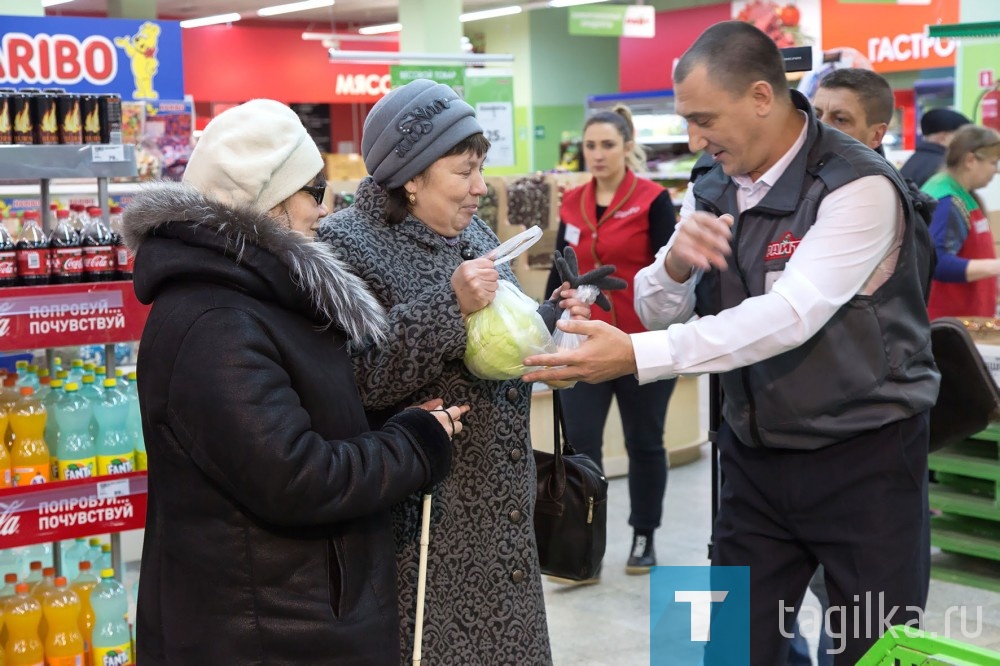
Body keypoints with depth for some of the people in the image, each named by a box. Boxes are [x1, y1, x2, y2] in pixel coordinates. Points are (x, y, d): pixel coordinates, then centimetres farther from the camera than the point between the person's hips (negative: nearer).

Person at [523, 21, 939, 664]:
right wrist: (676, 261, -20)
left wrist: (636, 355, -34)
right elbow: (658, 310, 3)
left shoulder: (859, 187, -19)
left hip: (863, 458, -5)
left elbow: (789, 315, -29)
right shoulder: (711, 190, 3)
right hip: (754, 457, 6)